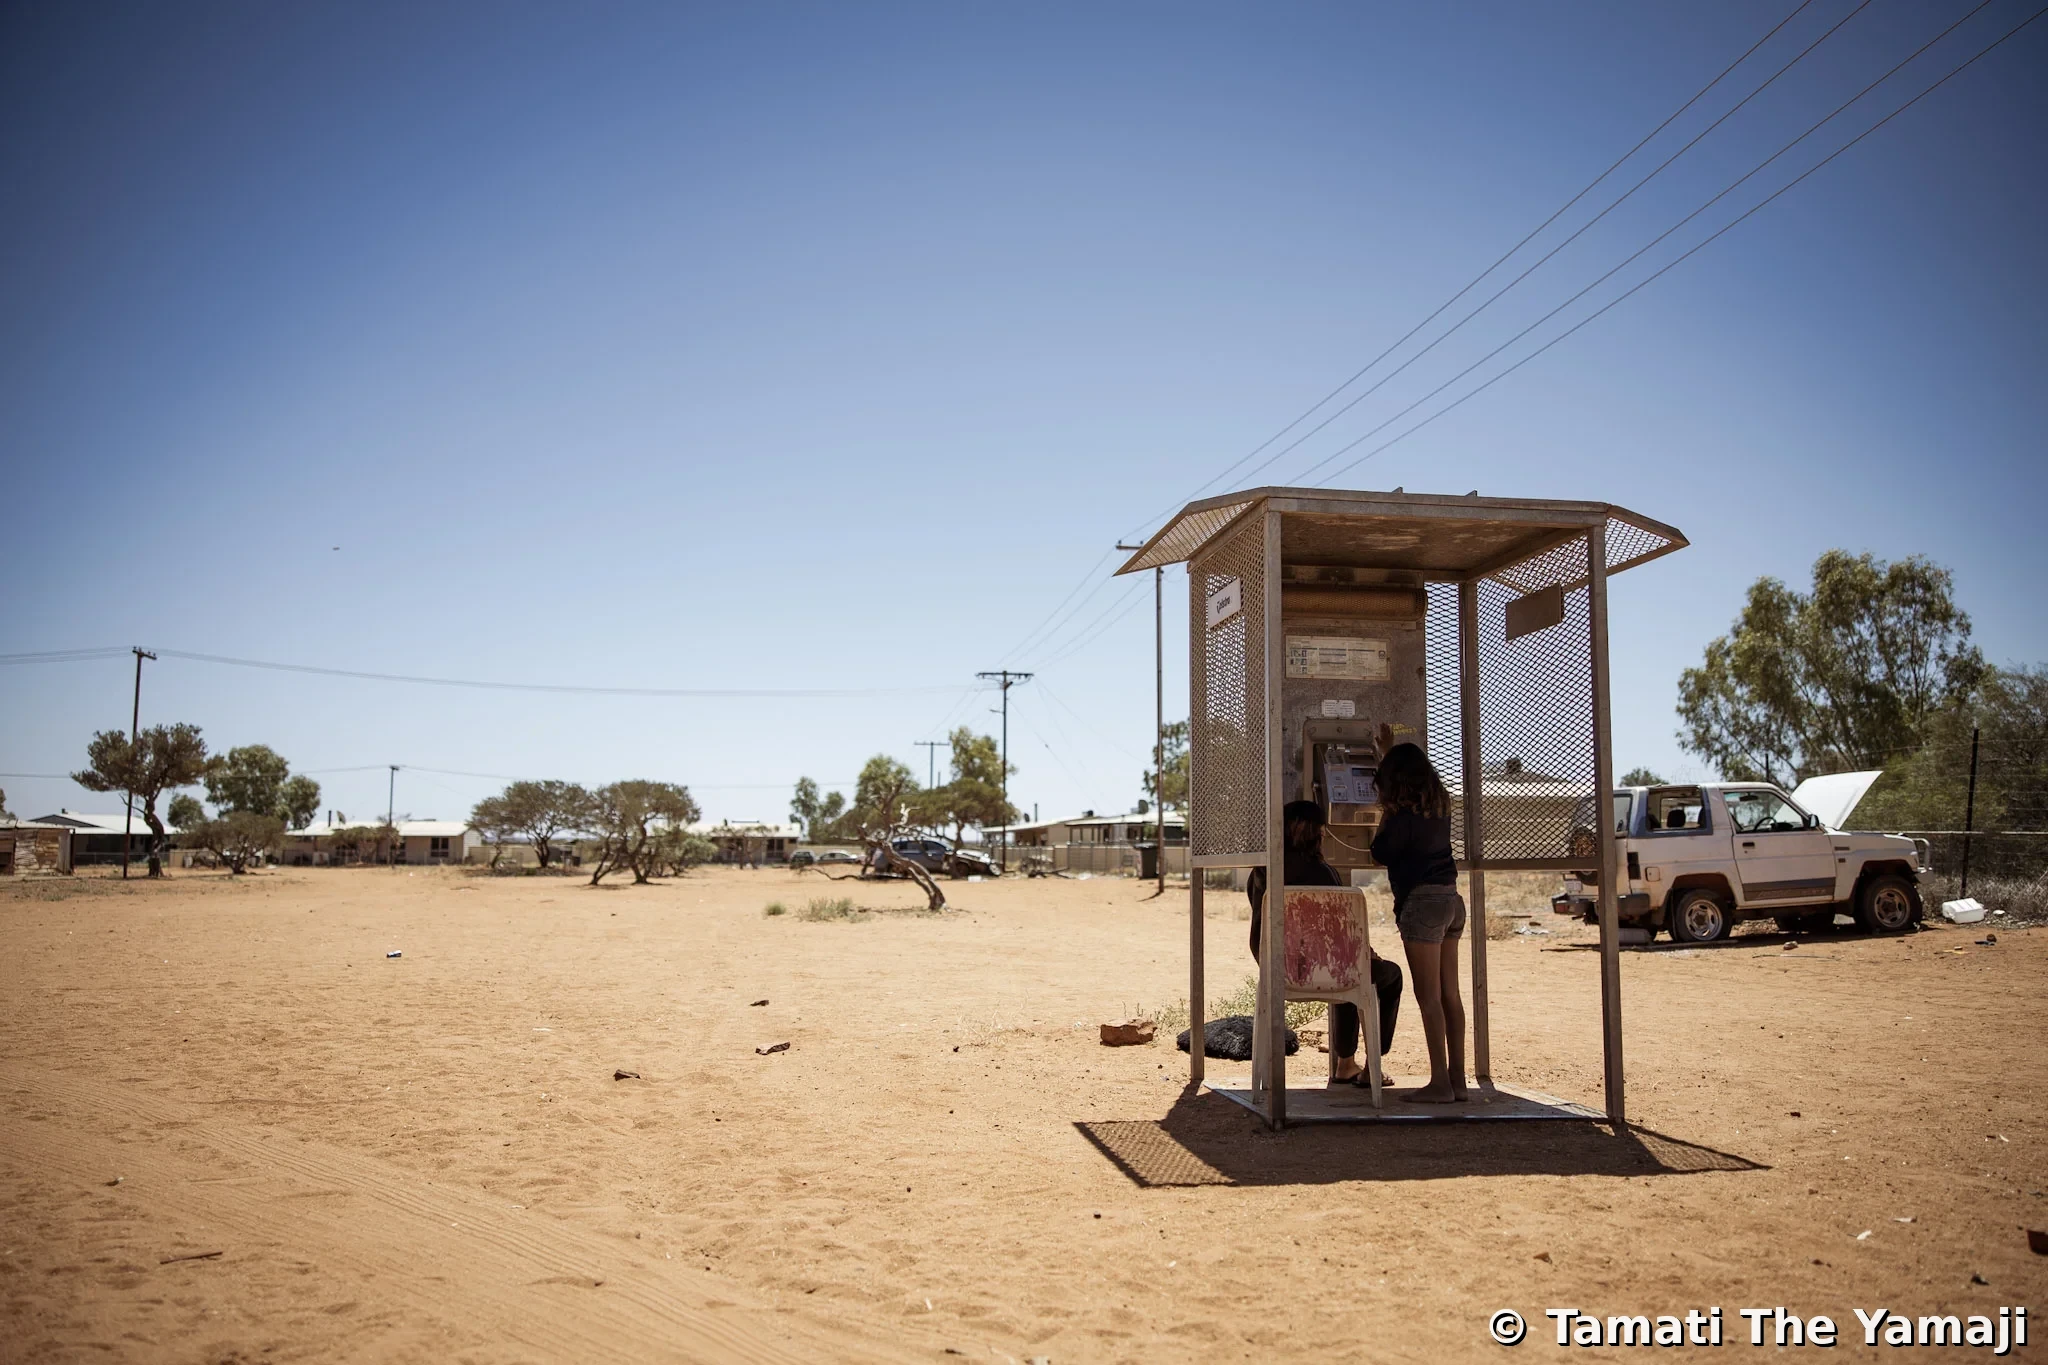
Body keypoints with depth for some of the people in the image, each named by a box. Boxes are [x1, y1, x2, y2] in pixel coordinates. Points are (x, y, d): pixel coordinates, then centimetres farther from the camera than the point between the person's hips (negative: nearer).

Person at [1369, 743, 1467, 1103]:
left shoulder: (1405, 812, -13)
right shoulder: (1440, 806, 11)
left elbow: (1381, 854, -5)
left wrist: (1386, 815, 5)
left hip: (1422, 901, -8)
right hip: (1450, 898, 8)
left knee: (1428, 995, -5)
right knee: (1450, 994, 9)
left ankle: (1440, 1083, -4)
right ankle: (1457, 1079, 12)